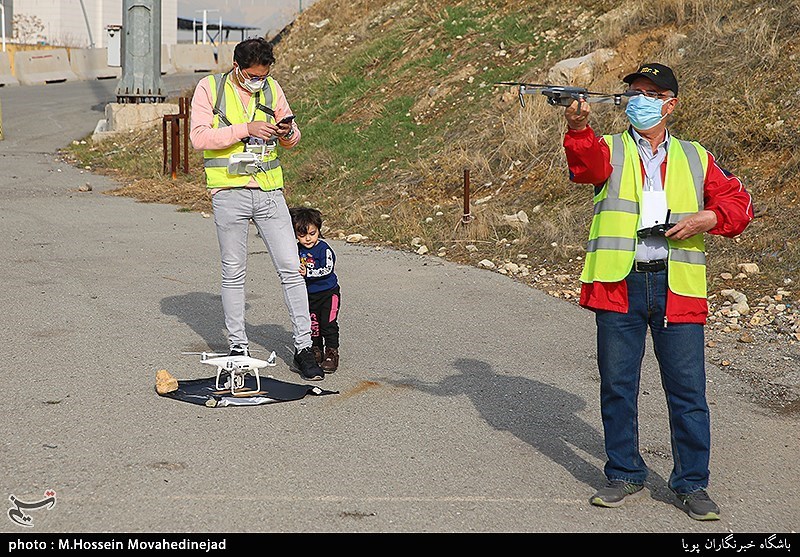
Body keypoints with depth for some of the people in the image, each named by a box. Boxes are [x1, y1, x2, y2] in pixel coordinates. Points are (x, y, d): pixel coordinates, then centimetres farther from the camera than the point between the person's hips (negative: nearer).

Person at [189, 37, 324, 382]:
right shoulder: (209, 88, 0)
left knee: (291, 268, -2)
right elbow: (199, 136, -12)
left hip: (269, 191, 3)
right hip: (229, 193, -3)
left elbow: (292, 140, 15)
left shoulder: (271, 88, 10)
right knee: (233, 273, 5)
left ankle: (304, 347, 5)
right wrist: (245, 129, -20)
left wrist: (287, 133, -9)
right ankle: (238, 347, 17)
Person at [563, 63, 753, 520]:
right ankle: (625, 477, 20)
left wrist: (707, 217, -5)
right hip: (619, 285, 0)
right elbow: (587, 162, -15)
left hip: (678, 289, 1)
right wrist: (578, 130, -37)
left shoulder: (695, 158, 16)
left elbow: (739, 201, 15)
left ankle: (693, 484, 13)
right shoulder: (610, 151, 9)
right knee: (617, 386, 5)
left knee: (688, 390, 1)